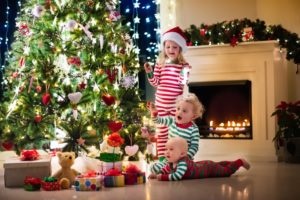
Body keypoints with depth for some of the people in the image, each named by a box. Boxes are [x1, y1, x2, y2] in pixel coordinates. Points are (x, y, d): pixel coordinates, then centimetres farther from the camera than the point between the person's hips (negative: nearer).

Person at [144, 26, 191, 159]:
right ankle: (162, 158, 17)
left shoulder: (184, 66, -4)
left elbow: (184, 85, -7)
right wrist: (149, 73, -9)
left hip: (176, 104, -2)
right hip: (161, 103, 3)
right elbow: (156, 83, 6)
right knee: (161, 131, 9)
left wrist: (184, 74, -23)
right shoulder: (160, 63, 4)